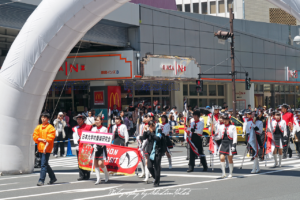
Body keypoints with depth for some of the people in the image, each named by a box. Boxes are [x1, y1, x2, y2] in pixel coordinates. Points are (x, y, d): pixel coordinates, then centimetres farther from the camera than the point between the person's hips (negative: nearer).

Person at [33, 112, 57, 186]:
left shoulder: (50, 127, -5)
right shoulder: (38, 127, 13)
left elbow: (50, 138, -12)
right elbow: (35, 136, 6)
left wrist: (46, 147, -20)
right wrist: (41, 139, -10)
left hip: (46, 149, -7)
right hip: (40, 148, 7)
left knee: (43, 165, -12)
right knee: (45, 164, 15)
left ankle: (41, 180, -14)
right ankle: (53, 178, 29)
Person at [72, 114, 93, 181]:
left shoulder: (88, 127, 5)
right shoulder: (75, 128, 14)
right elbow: (75, 137, 7)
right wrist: (76, 145, -5)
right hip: (79, 147, 3)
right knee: (80, 161, -1)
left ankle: (87, 175, 3)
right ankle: (81, 176, 1)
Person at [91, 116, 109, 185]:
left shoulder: (104, 129, -1)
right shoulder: (93, 129, 13)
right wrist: (93, 145, -4)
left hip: (101, 147, -5)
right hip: (95, 147, 5)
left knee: (100, 163, -13)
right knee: (95, 163, 1)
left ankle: (106, 174, 14)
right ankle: (98, 179, 7)